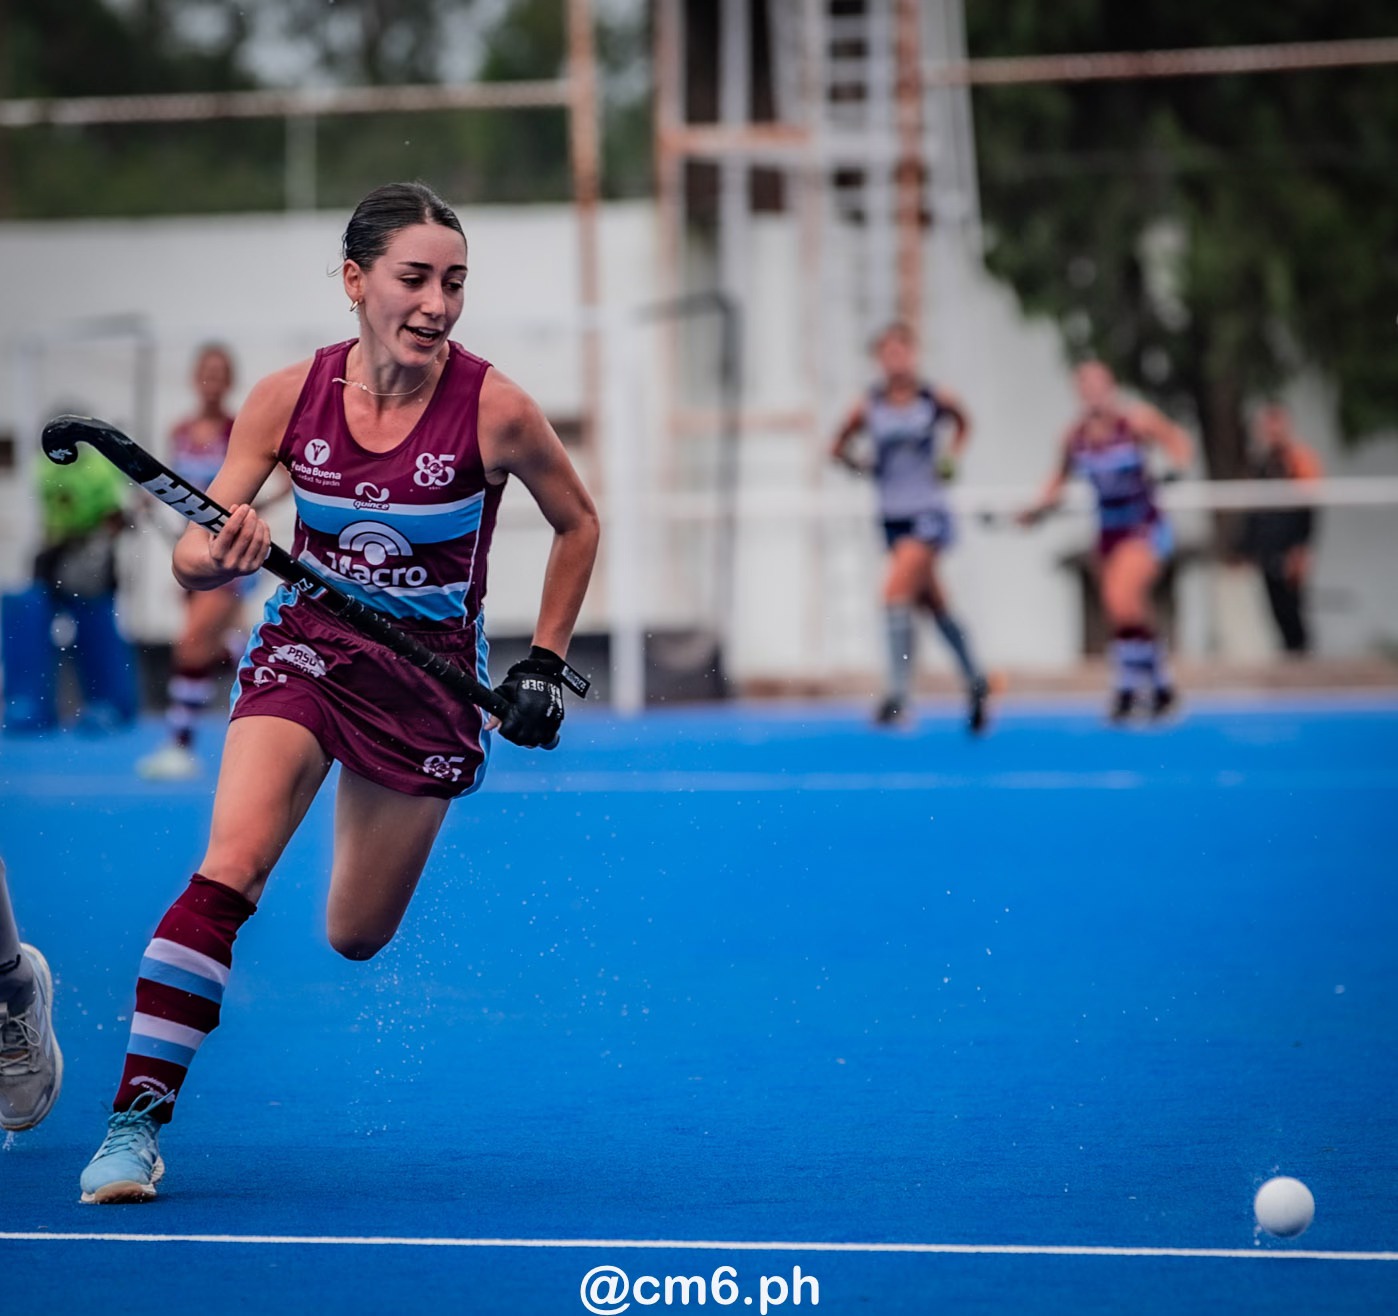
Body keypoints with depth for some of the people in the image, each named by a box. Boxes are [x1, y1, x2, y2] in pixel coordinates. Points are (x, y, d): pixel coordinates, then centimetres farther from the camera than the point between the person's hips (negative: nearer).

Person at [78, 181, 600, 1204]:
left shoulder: (495, 410, -16)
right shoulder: (288, 399, -12)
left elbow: (578, 525, 3)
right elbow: (194, 555, -9)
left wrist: (547, 662, -1)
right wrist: (218, 555, -32)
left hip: (429, 678, 0)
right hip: (306, 649, 0)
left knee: (355, 938, 9)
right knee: (228, 871, -23)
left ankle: (387, 846, 48)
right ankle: (135, 1123, -20)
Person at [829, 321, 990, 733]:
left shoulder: (935, 399, -5)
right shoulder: (868, 407, -1)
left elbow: (962, 424, 16)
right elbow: (838, 448, 13)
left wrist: (950, 458, 1)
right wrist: (865, 468, -3)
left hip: (929, 515, -4)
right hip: (893, 518, 4)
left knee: (896, 592, -20)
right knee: (933, 604, 12)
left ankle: (899, 694, -21)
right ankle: (974, 679, 30)